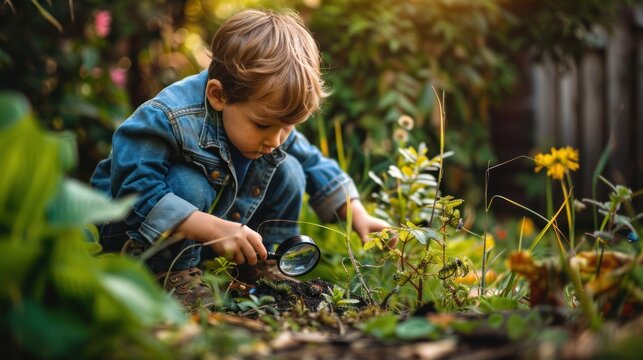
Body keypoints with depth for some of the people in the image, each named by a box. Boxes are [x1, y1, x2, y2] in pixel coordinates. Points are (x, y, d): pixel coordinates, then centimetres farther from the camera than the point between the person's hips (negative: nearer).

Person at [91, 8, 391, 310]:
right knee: (187, 185, -36)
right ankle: (171, 272, -17)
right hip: (140, 233, -6)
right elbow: (137, 193, -40)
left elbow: (312, 163, 3)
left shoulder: (273, 118, -13)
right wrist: (213, 229, -46)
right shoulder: (166, 119, -36)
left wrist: (357, 215, -6)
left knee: (289, 172, -5)